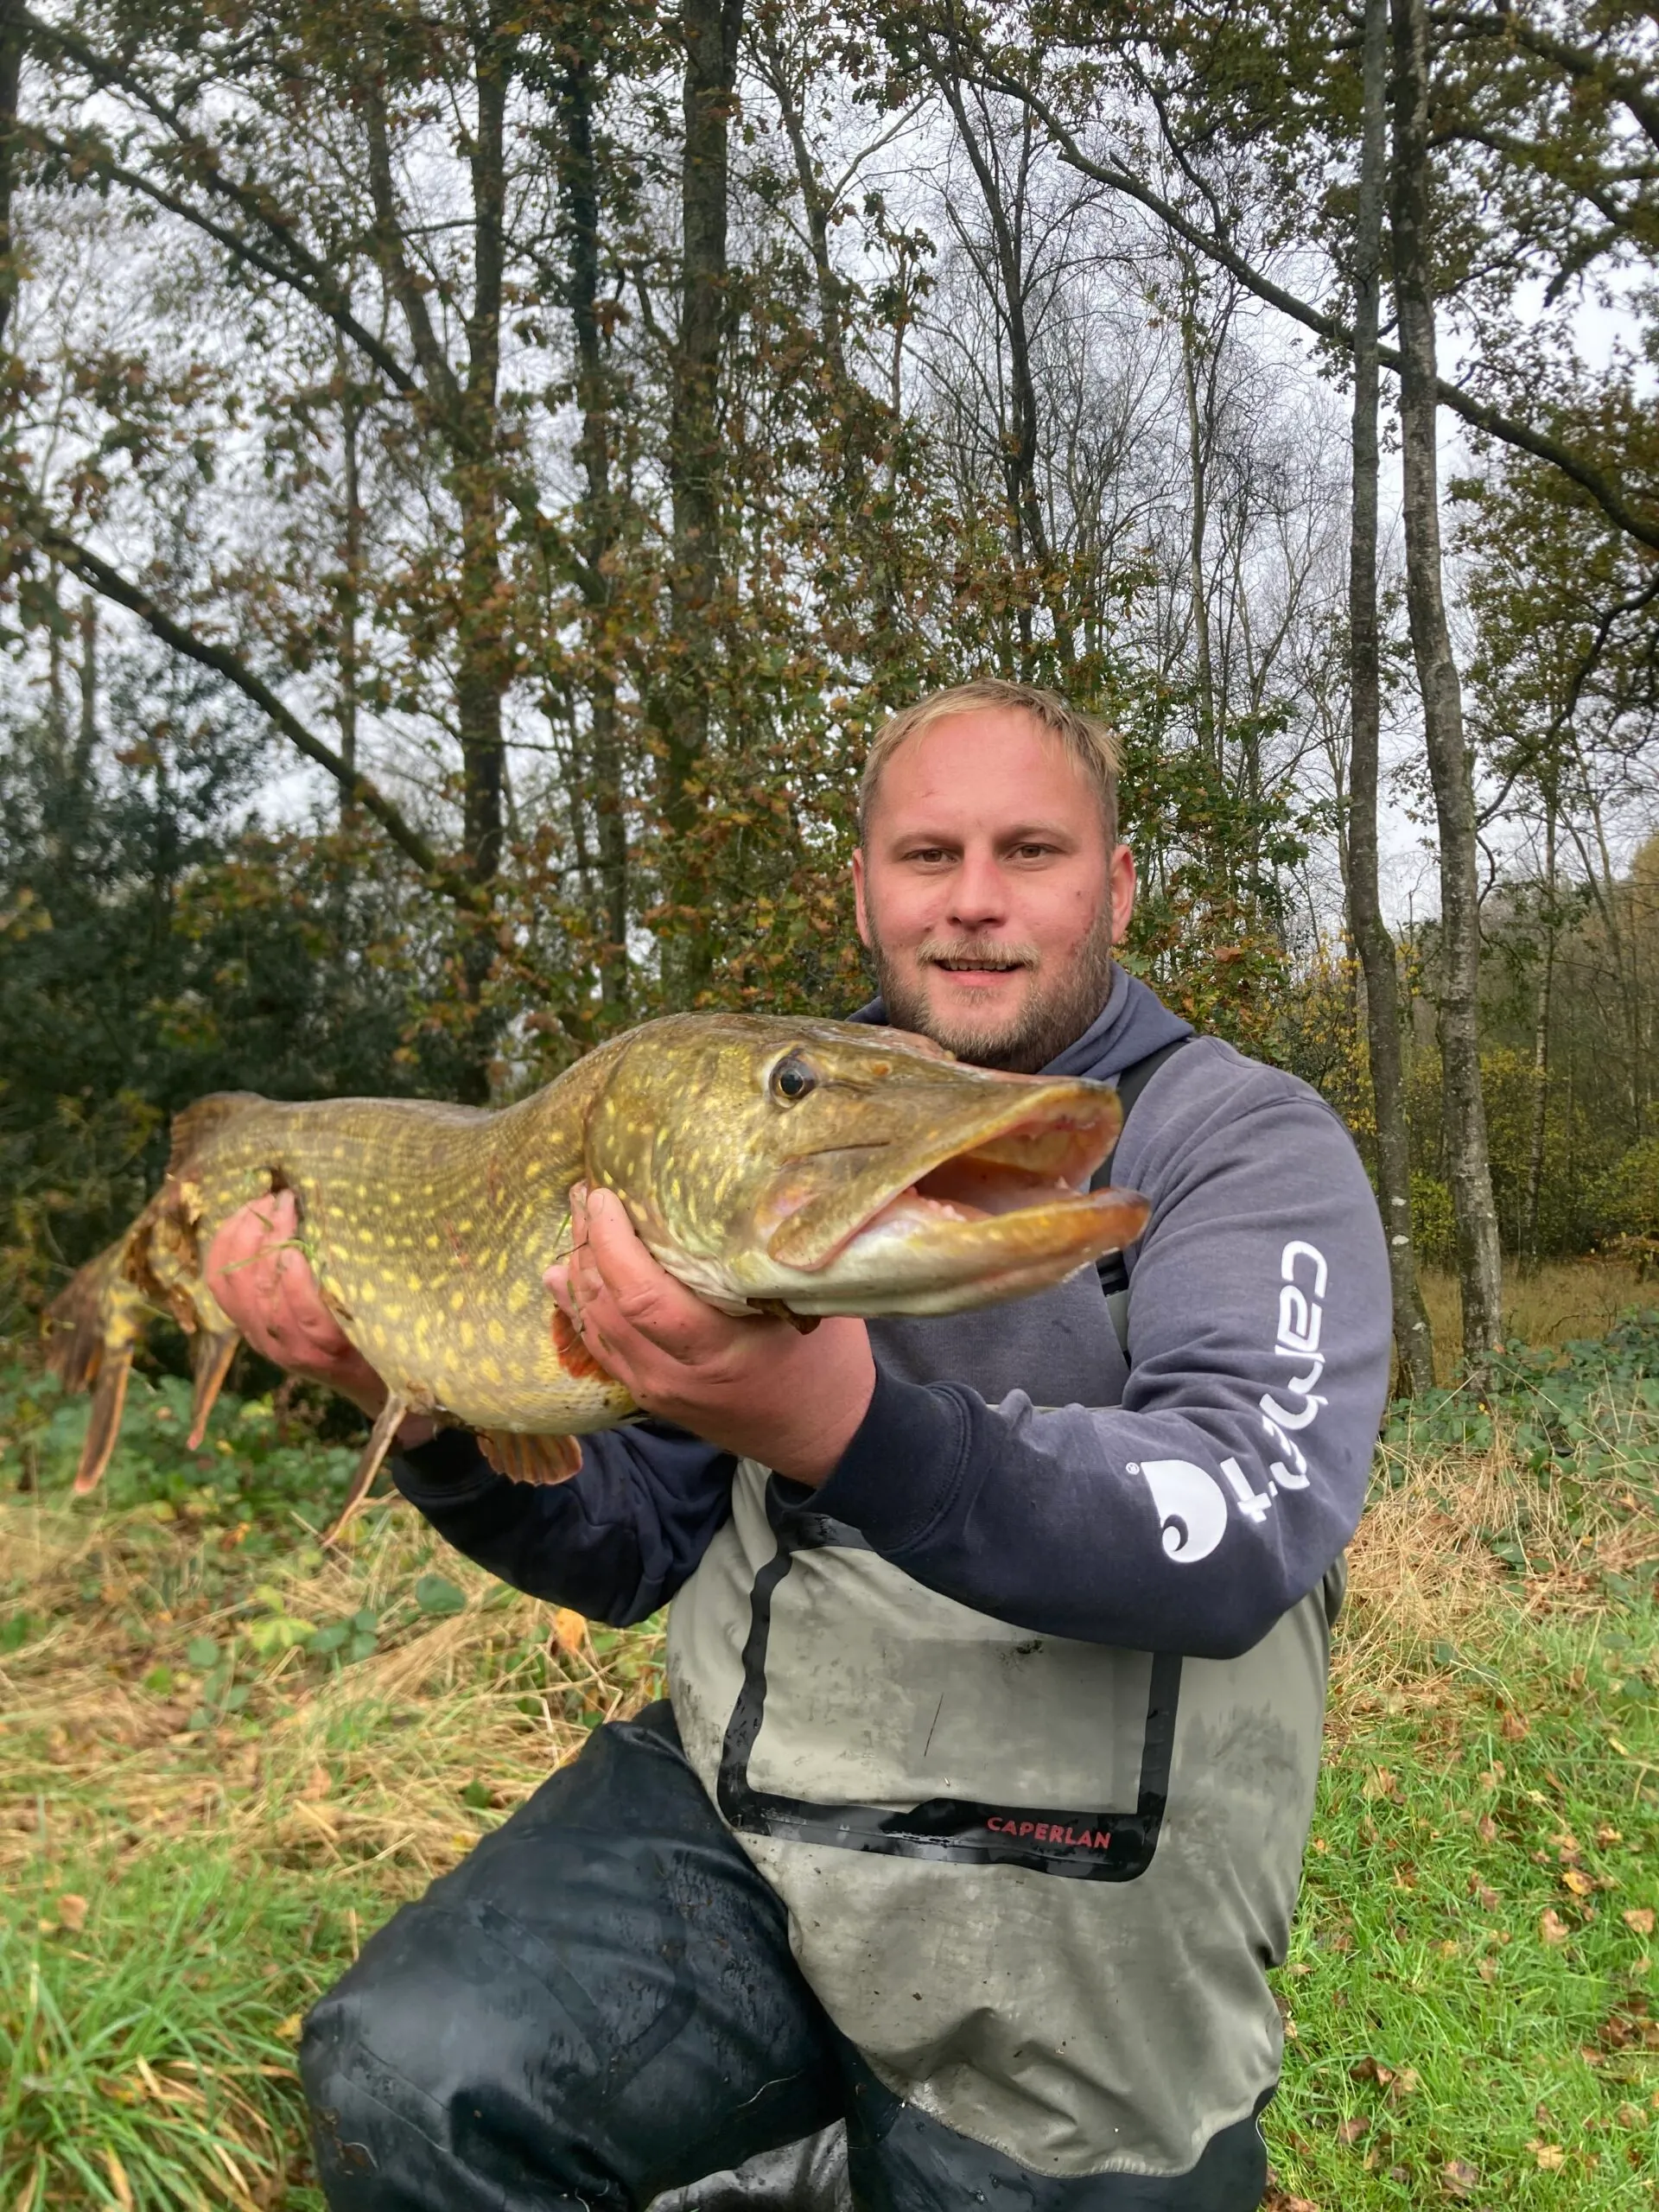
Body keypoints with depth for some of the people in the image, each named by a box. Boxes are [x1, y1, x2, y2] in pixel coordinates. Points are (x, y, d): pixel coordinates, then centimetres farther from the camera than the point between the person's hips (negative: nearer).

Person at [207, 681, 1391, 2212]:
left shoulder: (1251, 1145, -7)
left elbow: (1249, 1526, -26)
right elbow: (627, 1550, 9)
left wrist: (844, 1425, -41)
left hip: (1066, 1961, -2)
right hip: (734, 1798, 3)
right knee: (406, 2084, -18)